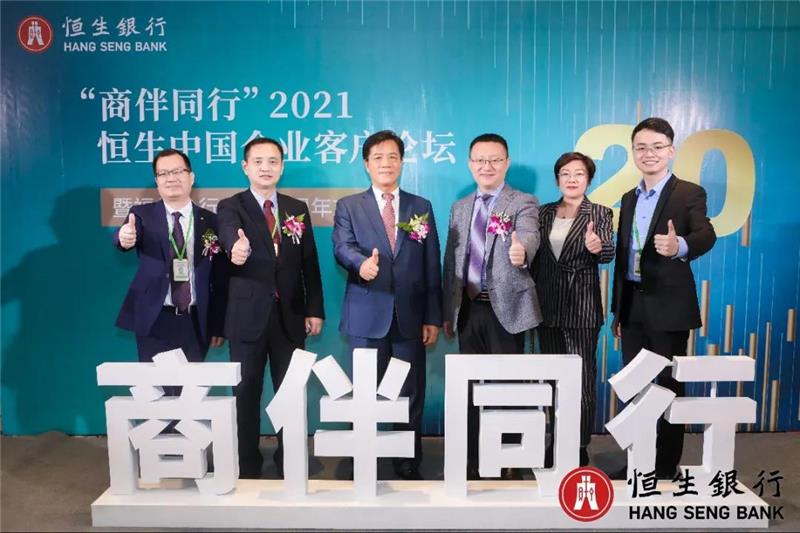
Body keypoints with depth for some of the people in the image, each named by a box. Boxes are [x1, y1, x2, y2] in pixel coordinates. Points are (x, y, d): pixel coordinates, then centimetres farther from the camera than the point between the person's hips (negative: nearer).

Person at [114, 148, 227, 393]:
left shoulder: (211, 221, 3)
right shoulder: (142, 214, 2)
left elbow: (220, 277, 5)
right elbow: (125, 238, -20)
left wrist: (218, 325, 5)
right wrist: (125, 237, -45)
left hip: (195, 323, 1)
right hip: (154, 321, -1)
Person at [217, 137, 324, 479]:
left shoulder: (298, 209, 9)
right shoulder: (230, 207, -1)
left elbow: (310, 263, 7)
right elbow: (231, 238, -24)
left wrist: (315, 310, 1)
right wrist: (238, 250, -48)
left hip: (290, 316, 3)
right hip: (248, 316, -2)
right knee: (246, 393, 7)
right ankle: (247, 467, 23)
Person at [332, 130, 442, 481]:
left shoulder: (422, 208, 11)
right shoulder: (348, 206, 8)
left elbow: (432, 267, 8)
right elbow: (342, 247, -10)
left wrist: (433, 318, 3)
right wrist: (361, 263, -33)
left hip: (410, 317, 1)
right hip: (367, 315, -1)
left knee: (411, 396, 7)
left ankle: (409, 468, 21)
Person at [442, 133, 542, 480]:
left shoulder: (524, 203, -3)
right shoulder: (459, 208, 13)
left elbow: (528, 237, -25)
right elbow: (450, 262, 14)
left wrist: (521, 251, -49)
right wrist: (448, 311, 11)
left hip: (505, 308, -4)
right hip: (469, 309, 5)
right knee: (471, 386, 11)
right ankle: (472, 460, 24)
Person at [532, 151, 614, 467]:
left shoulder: (600, 214, -2)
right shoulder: (544, 213, 9)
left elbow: (608, 253, -17)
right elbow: (536, 259, 11)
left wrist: (597, 247, -40)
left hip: (582, 308, -4)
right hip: (547, 307, 4)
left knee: (583, 380, -1)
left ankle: (581, 448, 11)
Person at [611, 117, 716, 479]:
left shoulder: (689, 193, -5)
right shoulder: (629, 198, 12)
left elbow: (706, 236, -23)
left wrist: (679, 246, -47)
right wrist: (617, 309, 14)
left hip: (669, 306, -6)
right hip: (632, 306, 6)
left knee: (670, 387, 4)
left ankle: (667, 467, 17)